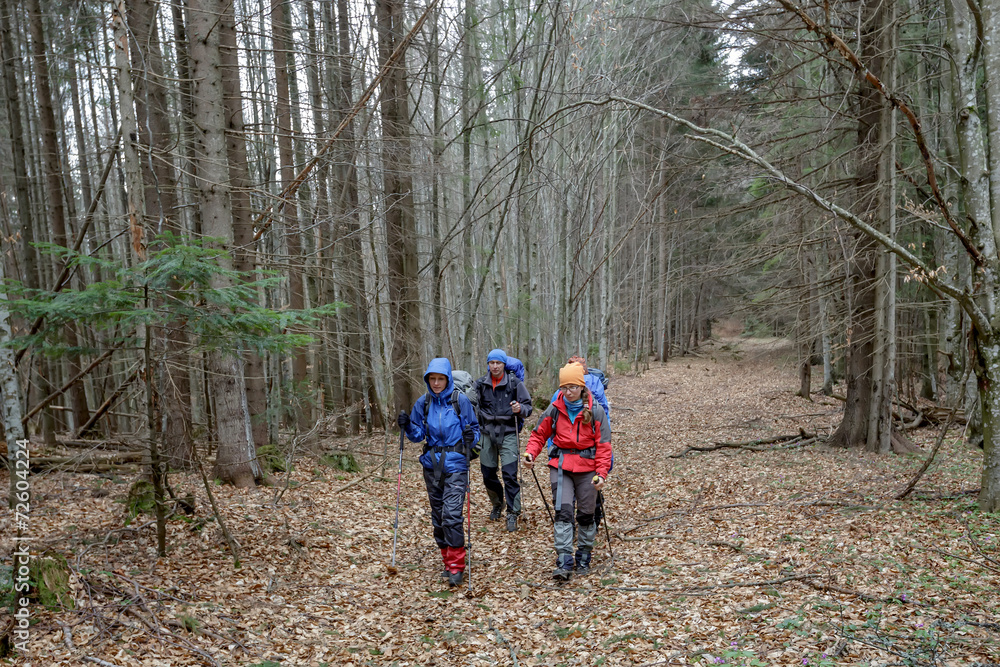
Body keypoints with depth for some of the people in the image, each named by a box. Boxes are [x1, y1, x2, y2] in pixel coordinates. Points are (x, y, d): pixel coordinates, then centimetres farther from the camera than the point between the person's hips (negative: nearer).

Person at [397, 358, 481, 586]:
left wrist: (471, 437, -22)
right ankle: (448, 561, 25)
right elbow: (418, 435, 9)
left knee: (452, 514, -13)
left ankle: (457, 566, -2)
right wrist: (407, 426, -10)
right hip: (431, 465, 4)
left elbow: (474, 429, 0)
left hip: (455, 465, -4)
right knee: (438, 516, 10)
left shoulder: (460, 400, -5)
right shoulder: (423, 403, 5)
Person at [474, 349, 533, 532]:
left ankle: (512, 513, -1)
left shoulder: (515, 383, -2)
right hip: (487, 433, 3)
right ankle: (497, 505, 34)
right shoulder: (480, 384, 5)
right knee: (488, 474, 9)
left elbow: (528, 407, -1)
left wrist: (520, 409, -22)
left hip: (508, 433, -3)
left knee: (510, 474, -11)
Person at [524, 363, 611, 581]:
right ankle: (564, 563, -8)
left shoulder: (595, 410, -7)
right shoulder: (555, 409, -2)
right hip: (561, 466, 1)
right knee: (563, 512, -10)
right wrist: (531, 453, -8)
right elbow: (539, 434, 9)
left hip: (587, 467, 0)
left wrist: (601, 473, -13)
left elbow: (603, 444, -5)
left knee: (586, 514, 10)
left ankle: (583, 558, 27)